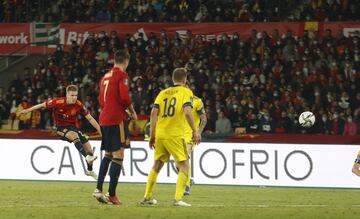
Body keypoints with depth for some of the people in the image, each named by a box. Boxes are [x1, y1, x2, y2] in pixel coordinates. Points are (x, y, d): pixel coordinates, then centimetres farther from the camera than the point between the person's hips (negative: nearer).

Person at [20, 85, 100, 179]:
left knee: (88, 148, 0)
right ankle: (87, 157, -47)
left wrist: (100, 130, -11)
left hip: (73, 126, 4)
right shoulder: (59, 102, -22)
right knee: (74, 135, -37)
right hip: (61, 127, -4)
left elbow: (90, 118, -8)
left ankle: (90, 170, 24)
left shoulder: (79, 105, -14)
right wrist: (28, 110, 0)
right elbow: (43, 105, -8)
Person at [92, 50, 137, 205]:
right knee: (118, 156, -6)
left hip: (104, 119, 8)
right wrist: (132, 112, -2)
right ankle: (112, 195, -9)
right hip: (117, 119, -8)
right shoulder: (122, 75, -6)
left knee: (108, 154, 17)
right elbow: (124, 97, -17)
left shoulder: (105, 76, 17)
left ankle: (98, 189, 7)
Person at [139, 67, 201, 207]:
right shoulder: (186, 92, 0)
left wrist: (152, 135, 9)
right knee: (184, 167, 1)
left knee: (156, 166, 19)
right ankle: (178, 199, -12)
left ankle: (147, 197, 23)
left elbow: (154, 113, 5)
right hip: (175, 135, -5)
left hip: (160, 135, 5)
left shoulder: (163, 93, 13)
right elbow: (187, 112, -15)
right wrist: (195, 131, -10)